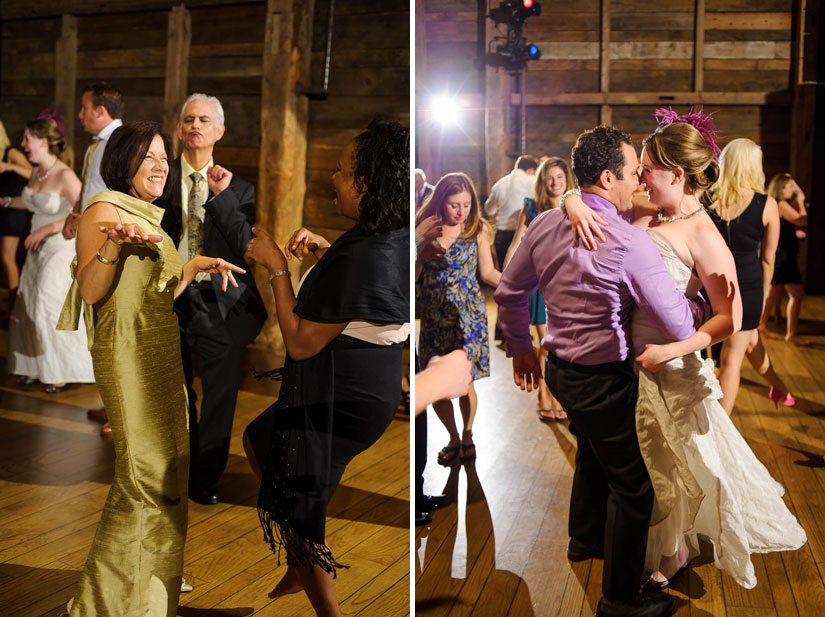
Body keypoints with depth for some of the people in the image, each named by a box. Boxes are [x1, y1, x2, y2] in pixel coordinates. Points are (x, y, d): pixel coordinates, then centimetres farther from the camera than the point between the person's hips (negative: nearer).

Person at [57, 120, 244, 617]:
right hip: (127, 356, -9)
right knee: (147, 474, -10)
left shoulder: (151, 221, 19)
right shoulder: (104, 210, -8)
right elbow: (89, 291, -18)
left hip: (163, 357, 9)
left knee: (168, 474, 12)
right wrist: (113, 243, -33)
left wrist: (196, 266, 9)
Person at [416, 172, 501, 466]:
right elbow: (414, 273, 6)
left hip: (467, 314, -2)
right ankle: (453, 438, 28)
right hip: (433, 316, 2)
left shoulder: (477, 230, -3)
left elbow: (487, 272, 0)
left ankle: (467, 435, 24)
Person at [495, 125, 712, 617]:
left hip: (559, 369, 8)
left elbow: (509, 293, 8)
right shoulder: (630, 242, -24)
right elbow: (680, 326, -22)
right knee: (632, 484, 8)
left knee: (594, 453, 32)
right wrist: (705, 305, 0)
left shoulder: (545, 225, -3)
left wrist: (520, 348, 23)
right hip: (603, 380, -8)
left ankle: (585, 539, 55)